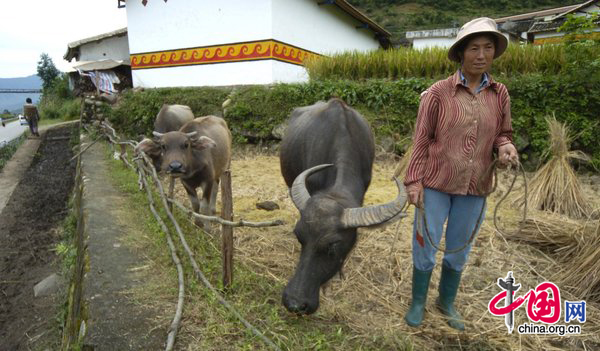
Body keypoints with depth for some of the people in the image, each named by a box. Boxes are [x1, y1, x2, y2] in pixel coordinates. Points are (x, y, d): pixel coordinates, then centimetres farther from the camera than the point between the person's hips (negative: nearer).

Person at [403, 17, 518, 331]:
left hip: (474, 189, 4)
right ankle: (418, 301, 31)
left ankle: (447, 301, 41)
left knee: (459, 249, 17)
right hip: (435, 185, -3)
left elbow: (502, 134, 14)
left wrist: (505, 148, -10)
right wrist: (414, 181, -9)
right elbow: (421, 140, -6)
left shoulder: (499, 94, 3)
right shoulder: (437, 93, -7)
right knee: (425, 246, 7)